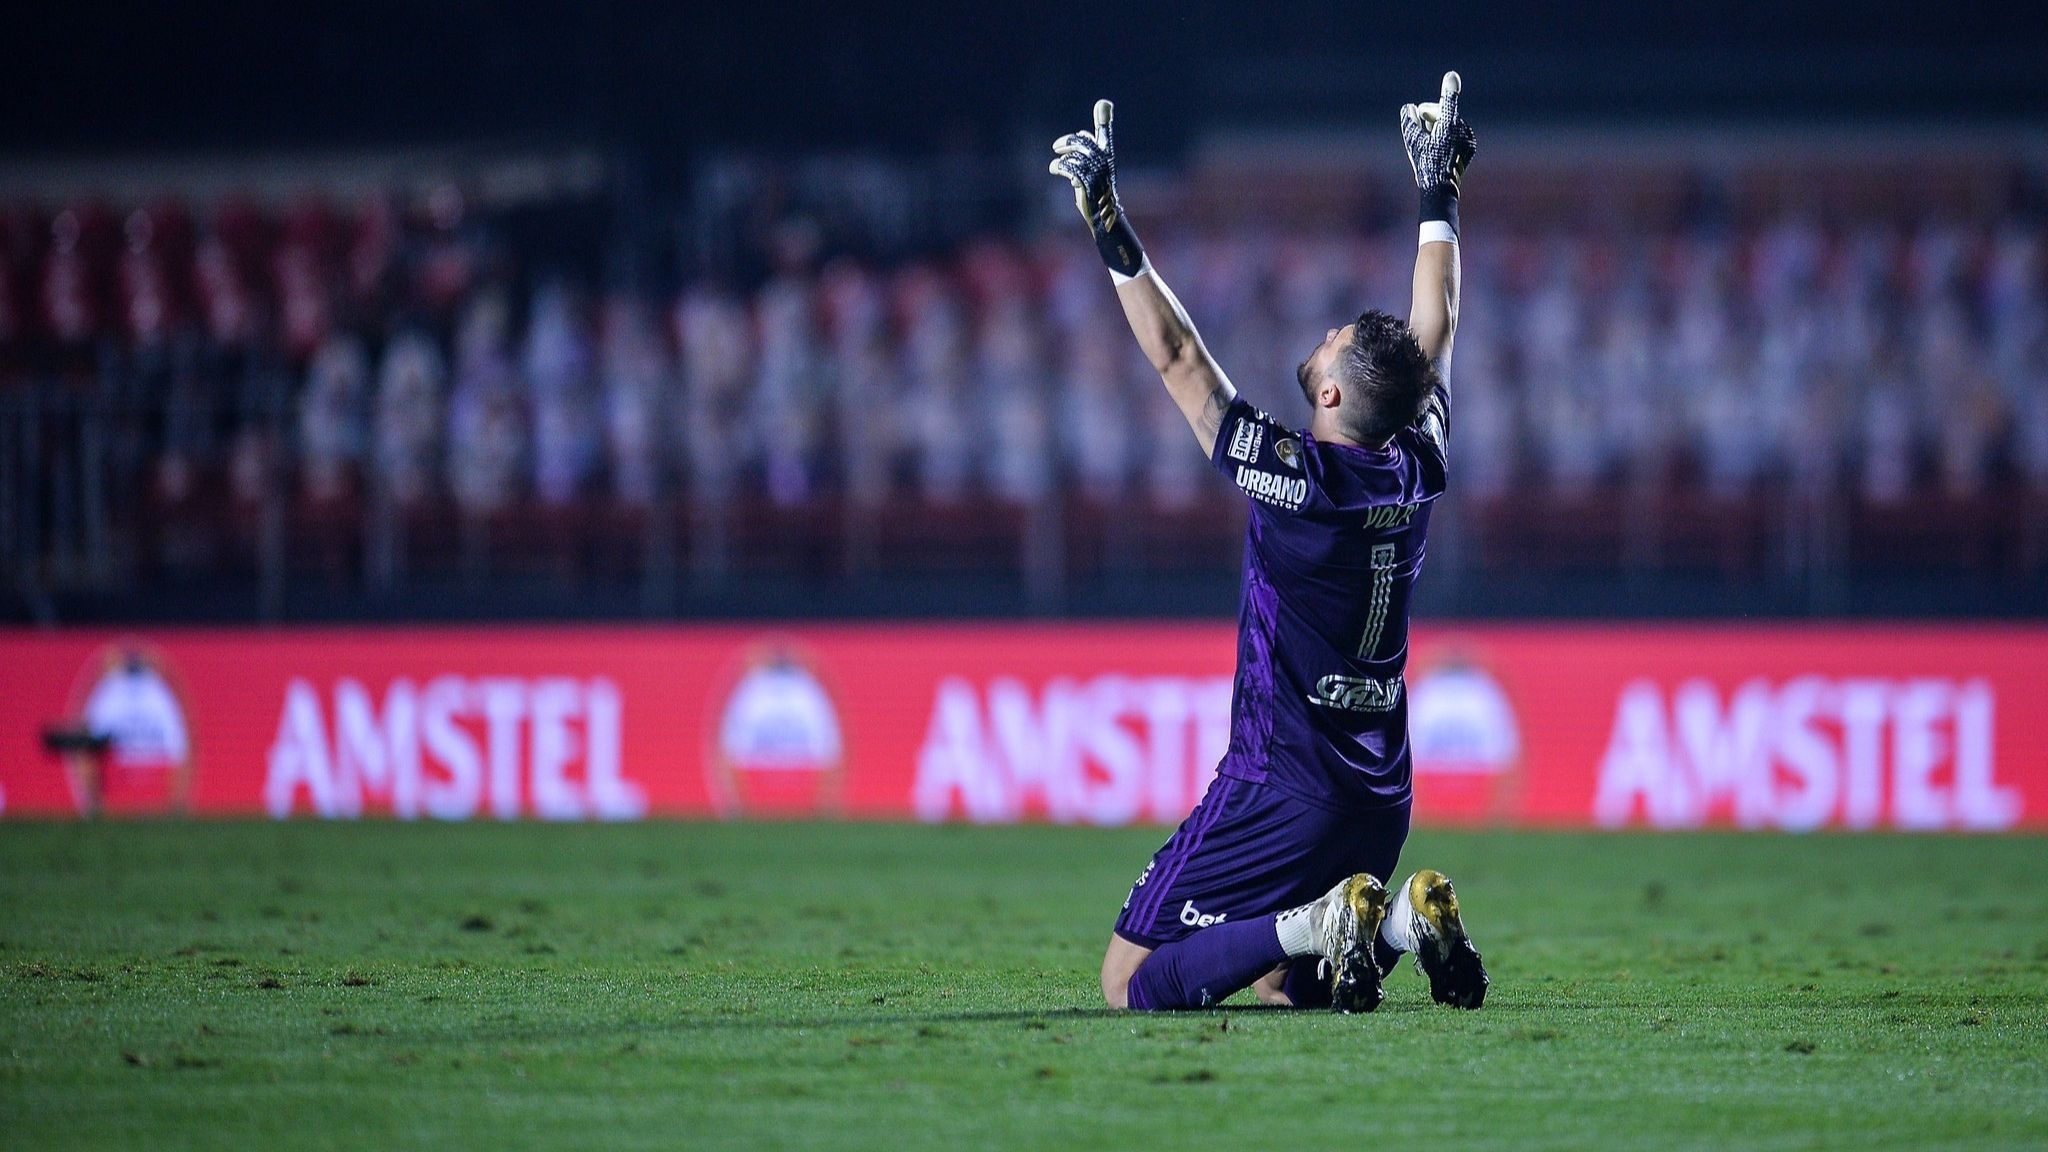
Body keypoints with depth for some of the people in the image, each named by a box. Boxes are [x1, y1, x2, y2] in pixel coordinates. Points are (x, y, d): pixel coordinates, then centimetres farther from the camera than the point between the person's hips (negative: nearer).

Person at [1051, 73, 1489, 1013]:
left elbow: (1177, 358, -15)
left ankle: (1318, 925, -19)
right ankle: (1400, 924, -2)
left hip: (1279, 792, -7)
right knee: (1278, 985, 23)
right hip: (1379, 797, 7)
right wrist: (1439, 195, 25)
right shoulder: (1418, 471, 0)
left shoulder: (1297, 480, -17)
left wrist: (1108, 228, -13)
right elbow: (1435, 331, 15)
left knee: (1134, 983, -4)